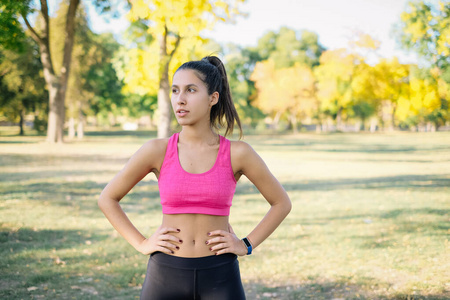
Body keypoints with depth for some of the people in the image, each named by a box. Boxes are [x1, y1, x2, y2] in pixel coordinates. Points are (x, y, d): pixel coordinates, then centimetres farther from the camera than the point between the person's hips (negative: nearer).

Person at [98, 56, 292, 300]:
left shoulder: (237, 153, -4)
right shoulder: (157, 151, -3)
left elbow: (281, 202, 9)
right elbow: (107, 199, 8)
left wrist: (247, 245, 1)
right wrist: (141, 243, 0)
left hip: (220, 278, 0)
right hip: (166, 274, 1)